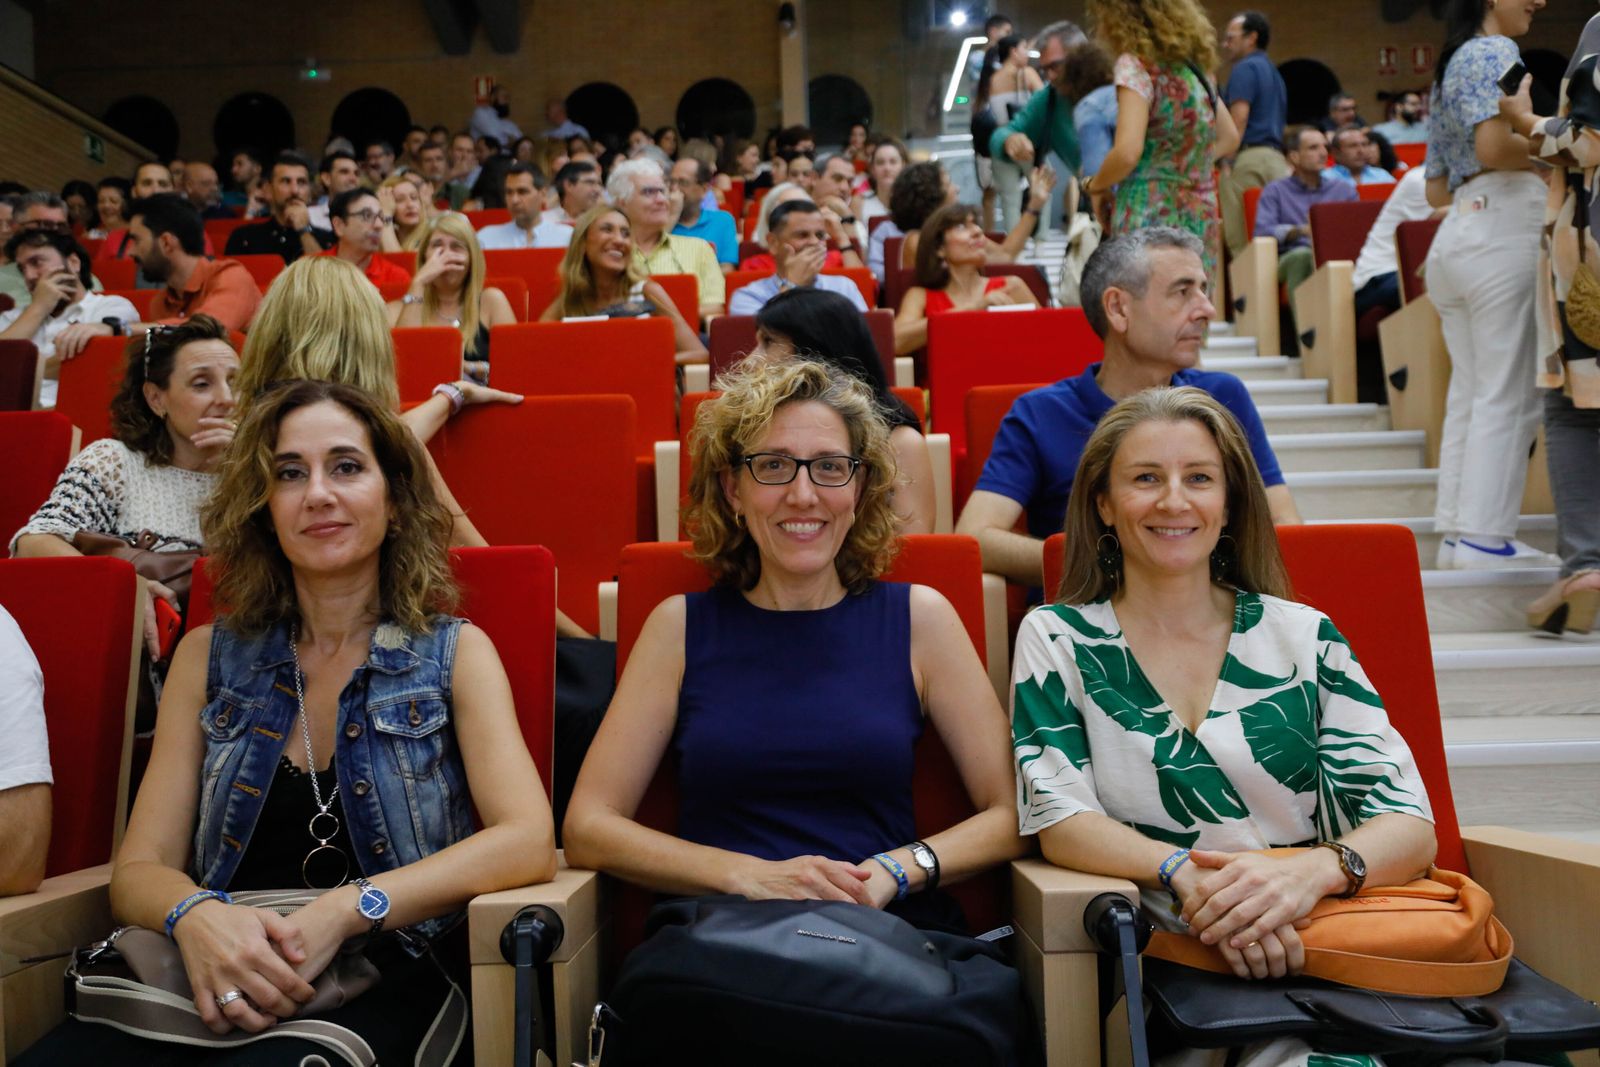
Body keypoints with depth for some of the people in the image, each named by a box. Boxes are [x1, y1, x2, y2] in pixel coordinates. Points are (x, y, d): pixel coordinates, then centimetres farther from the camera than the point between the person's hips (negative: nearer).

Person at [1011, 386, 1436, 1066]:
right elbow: (1058, 818, -3)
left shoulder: (1304, 636, 9)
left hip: (1308, 948, 1)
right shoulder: (1057, 639, 7)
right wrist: (1183, 872, -22)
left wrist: (1315, 869, -19)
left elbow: (1410, 826, 3)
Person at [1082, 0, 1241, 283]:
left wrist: (1094, 186, -2)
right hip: (1201, 221, 8)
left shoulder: (1135, 64, -9)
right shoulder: (1194, 64, 15)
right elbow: (1229, 138, 25)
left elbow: (1127, 152, -19)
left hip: (1151, 220, -8)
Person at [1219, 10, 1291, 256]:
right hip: (1276, 157, 9)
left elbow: (1239, 118, -14)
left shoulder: (1246, 68, -3)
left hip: (1249, 155, -9)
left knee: (1240, 237, -10)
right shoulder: (1272, 71, 24)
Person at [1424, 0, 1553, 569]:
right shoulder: (1496, 51, -3)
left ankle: (1457, 532, 9)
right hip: (1504, 230, -9)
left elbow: (1436, 190, 23)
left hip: (1453, 238, 9)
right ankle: (1484, 537, -7)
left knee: (1469, 393, 8)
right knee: (1507, 395, -7)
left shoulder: (1448, 67, 24)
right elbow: (1495, 145, -19)